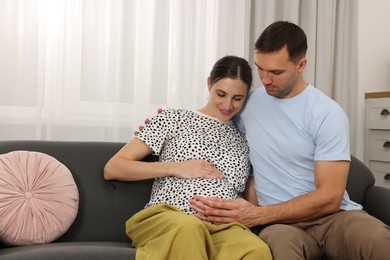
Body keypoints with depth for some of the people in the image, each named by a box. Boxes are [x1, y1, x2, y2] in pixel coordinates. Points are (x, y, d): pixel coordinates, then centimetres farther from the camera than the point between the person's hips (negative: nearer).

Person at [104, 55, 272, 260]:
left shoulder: (245, 141, 23)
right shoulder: (174, 119, 14)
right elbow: (112, 169, 7)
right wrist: (176, 168, -1)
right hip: (166, 218, -1)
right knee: (188, 228, -41)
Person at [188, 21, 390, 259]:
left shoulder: (328, 114, -6)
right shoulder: (248, 103, 9)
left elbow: (329, 198, -11)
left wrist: (258, 215, -19)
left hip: (332, 214, -1)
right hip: (280, 222, 1)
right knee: (279, 240, -38)